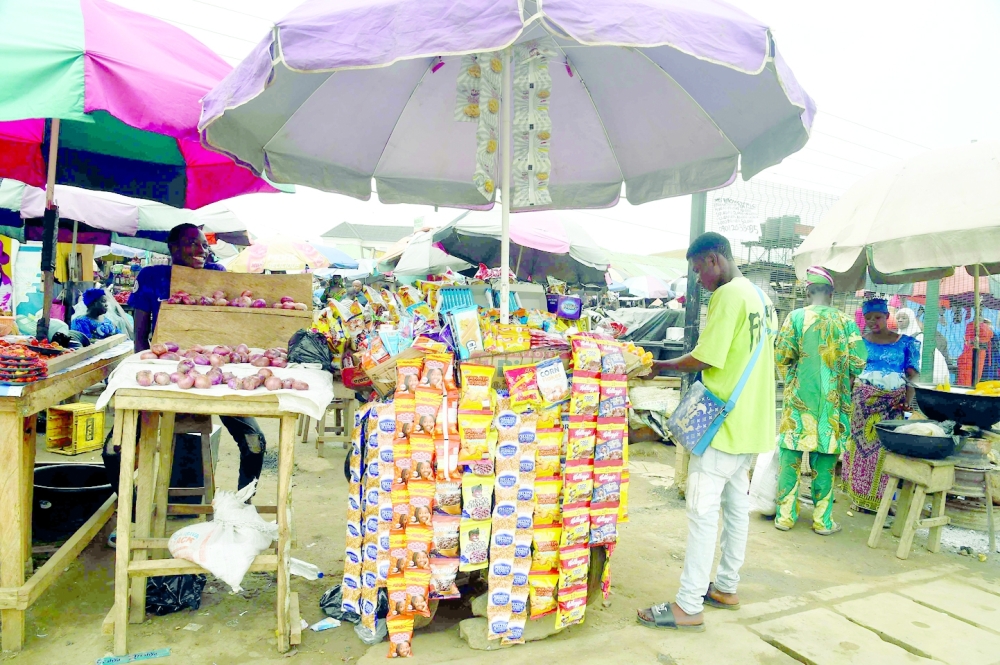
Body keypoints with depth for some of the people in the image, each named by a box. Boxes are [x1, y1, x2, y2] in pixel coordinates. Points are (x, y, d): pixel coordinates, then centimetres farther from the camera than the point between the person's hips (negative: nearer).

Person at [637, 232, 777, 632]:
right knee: (737, 506, 16)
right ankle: (726, 587, 29)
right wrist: (687, 366, 16)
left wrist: (664, 366, -4)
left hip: (724, 423, -10)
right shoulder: (761, 297, 14)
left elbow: (704, 358, -20)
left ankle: (688, 606, 2)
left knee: (702, 512, -5)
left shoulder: (728, 295, -16)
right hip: (752, 423, 10)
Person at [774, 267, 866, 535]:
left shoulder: (796, 317, -4)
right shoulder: (845, 321, 0)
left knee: (790, 457, 6)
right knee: (825, 459, 8)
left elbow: (781, 357, -5)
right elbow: (859, 361, -3)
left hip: (799, 398, -1)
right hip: (832, 401, 1)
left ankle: (785, 515, 9)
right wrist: (842, 378, 17)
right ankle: (822, 520, 15)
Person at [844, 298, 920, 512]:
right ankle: (859, 496, 7)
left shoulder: (905, 342, 5)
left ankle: (883, 498, 7)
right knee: (861, 444, -1)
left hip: (893, 403, 0)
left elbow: (913, 374, 3)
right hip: (863, 401, 0)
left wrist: (908, 401, -11)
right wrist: (847, 398, -6)